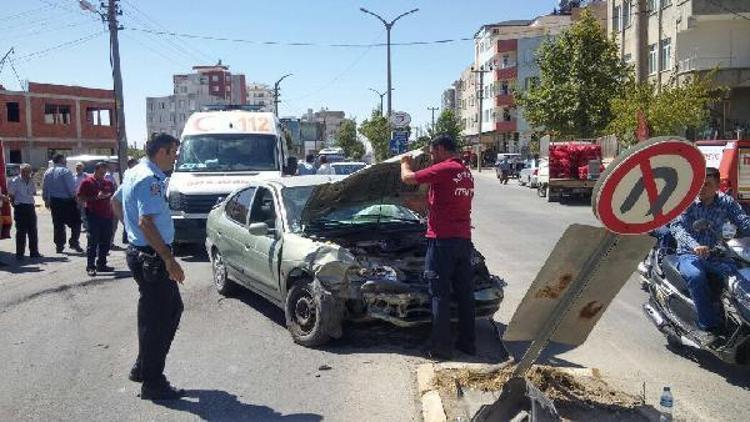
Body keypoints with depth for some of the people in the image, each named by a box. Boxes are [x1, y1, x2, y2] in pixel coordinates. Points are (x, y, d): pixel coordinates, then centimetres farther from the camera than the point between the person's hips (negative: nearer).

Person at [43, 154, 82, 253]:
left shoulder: (48, 172, 8)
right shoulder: (65, 171, -13)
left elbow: (44, 188, 13)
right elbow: (72, 187, -16)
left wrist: (46, 199, 22)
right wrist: (75, 196, -3)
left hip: (54, 201, 7)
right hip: (66, 200, -6)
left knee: (58, 224, 11)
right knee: (76, 222, 4)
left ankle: (59, 246, 13)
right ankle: (74, 242, -3)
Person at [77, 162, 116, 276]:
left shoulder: (108, 183, 14)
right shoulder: (87, 182, 0)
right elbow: (81, 198, -5)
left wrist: (109, 196, 2)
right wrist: (96, 197, -16)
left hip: (107, 216, 5)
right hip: (94, 216, -5)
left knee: (105, 242, 8)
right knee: (93, 242, -4)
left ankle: (101, 264, 18)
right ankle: (90, 267, 0)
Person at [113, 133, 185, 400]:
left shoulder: (134, 173, 14)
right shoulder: (150, 179, -18)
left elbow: (116, 202, 28)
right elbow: (146, 222, -26)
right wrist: (169, 259, -25)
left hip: (139, 251, 10)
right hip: (151, 256, -10)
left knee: (172, 309, 18)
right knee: (157, 318, -1)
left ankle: (143, 368, 26)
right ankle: (153, 384, 10)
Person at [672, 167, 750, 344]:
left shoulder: (726, 202, 4)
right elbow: (677, 226, -19)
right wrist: (694, 246, -37)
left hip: (714, 254, 3)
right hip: (689, 254, -3)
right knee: (696, 277, -34)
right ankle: (708, 327, -27)